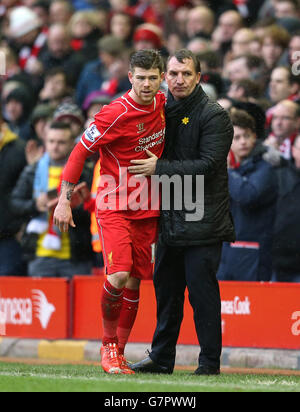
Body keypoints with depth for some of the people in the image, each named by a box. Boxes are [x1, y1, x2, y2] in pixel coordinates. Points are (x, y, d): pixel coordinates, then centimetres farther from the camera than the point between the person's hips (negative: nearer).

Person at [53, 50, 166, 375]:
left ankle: (119, 355, 13)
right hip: (114, 207, -5)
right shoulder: (116, 113, -15)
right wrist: (64, 200, -11)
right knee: (118, 275, -19)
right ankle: (108, 345, 2)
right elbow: (80, 152, -10)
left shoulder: (162, 104, 4)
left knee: (134, 282, 4)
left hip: (147, 210, 5)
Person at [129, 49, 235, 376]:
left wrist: (159, 168, -18)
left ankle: (210, 361, 1)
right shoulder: (165, 112, 13)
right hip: (170, 220, 7)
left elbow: (207, 165, -17)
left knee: (202, 290, -6)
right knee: (167, 288, 12)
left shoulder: (214, 116, -8)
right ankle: (161, 358, 20)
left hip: (203, 221, -7)